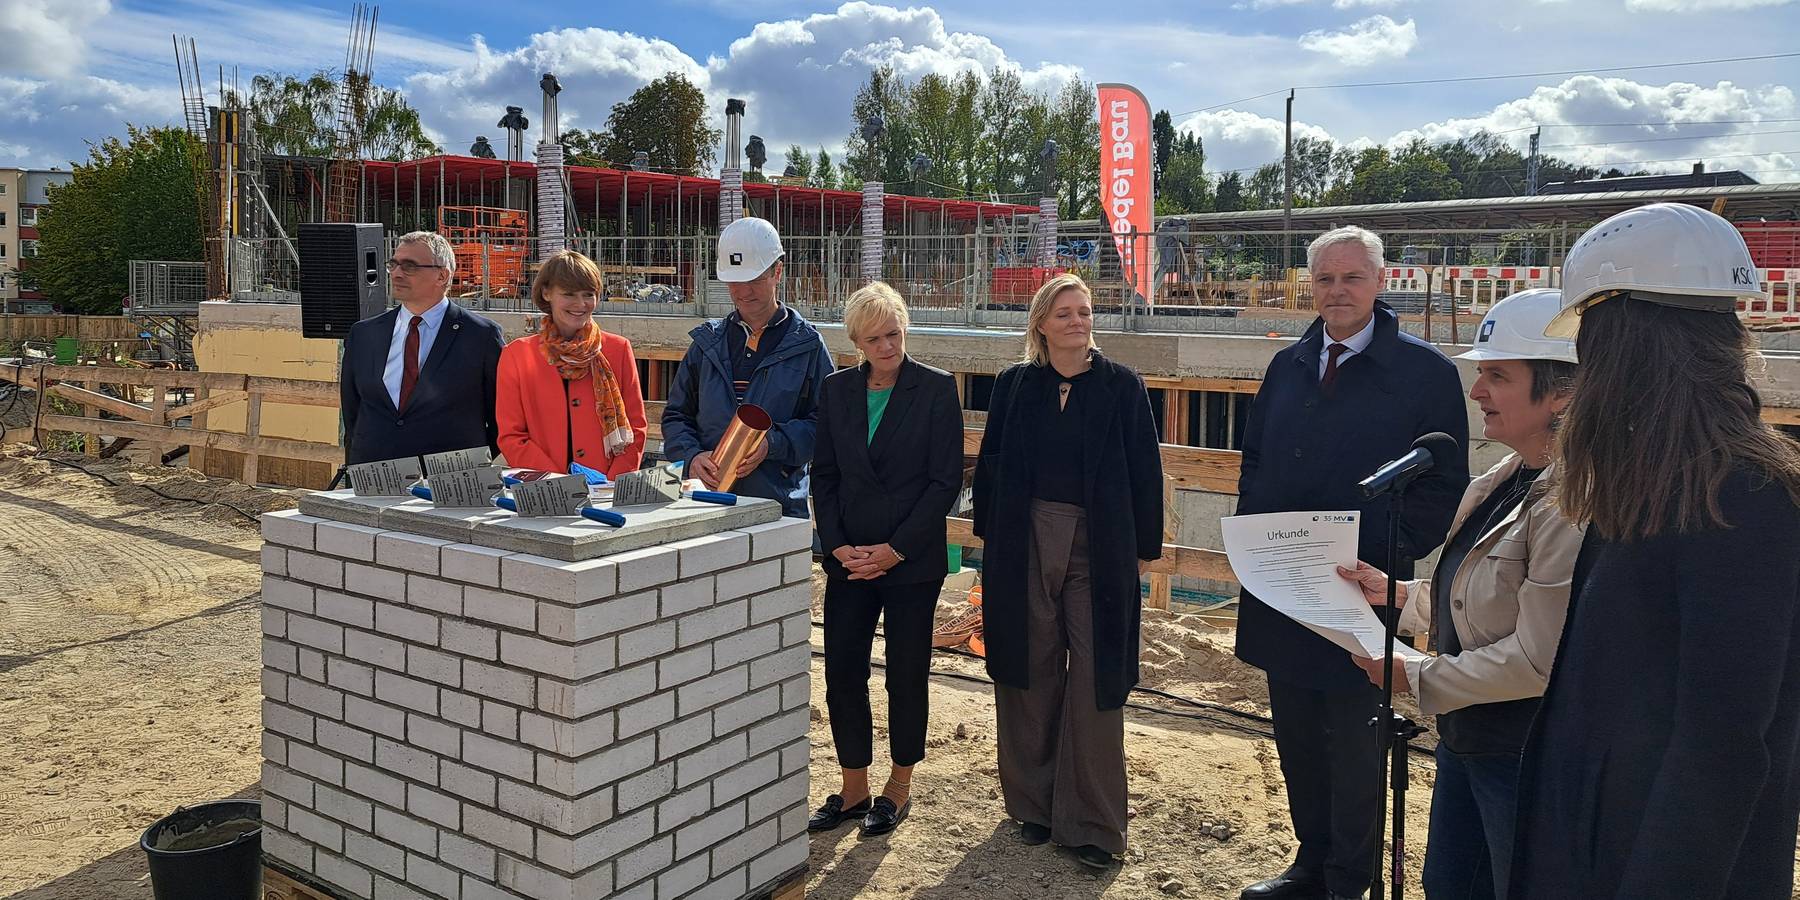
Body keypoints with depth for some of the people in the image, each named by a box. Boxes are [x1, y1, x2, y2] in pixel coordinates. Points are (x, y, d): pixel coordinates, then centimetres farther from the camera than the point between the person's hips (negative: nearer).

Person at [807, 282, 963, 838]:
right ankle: (854, 788, 23)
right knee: (842, 671, 5)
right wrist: (837, 545, -6)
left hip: (912, 561, -3)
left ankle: (900, 787, 25)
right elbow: (824, 475, 7)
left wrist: (895, 550, -13)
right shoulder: (837, 390, 6)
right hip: (850, 559, 4)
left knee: (906, 675, 7)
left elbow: (945, 480, -8)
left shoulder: (936, 389, -5)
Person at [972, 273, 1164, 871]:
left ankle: (1090, 823, 11)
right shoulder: (1014, 386, 5)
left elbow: (1145, 470, 1)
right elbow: (990, 464, 9)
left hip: (1099, 547, -2)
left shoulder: (1122, 386, 0)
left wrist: (1145, 547, 0)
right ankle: (1033, 801, 24)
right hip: (1024, 545, 2)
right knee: (1031, 675, 9)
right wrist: (988, 533, 6)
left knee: (1093, 682, 0)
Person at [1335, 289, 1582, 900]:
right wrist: (1399, 594, 4)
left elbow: (1538, 659, -24)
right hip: (1467, 737, 9)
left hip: (1526, 756, -9)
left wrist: (1416, 678, -15)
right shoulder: (1506, 482, 6)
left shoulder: (1572, 504, -25)